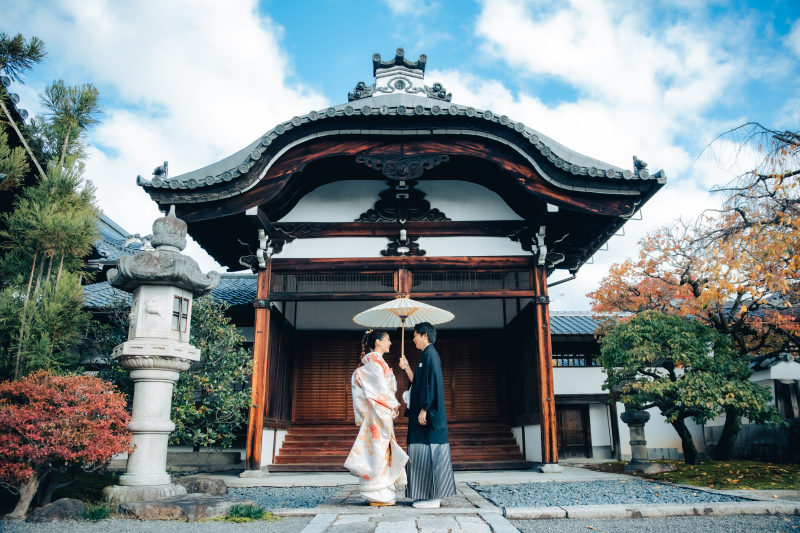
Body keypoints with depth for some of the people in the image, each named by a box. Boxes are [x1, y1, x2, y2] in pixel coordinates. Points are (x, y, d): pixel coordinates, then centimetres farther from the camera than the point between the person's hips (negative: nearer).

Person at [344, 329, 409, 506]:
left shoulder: (376, 360, 19)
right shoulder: (374, 360, -10)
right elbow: (380, 387, -15)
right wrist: (394, 405, -8)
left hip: (382, 412, 10)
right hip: (379, 411, -10)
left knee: (382, 450, 9)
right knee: (378, 449, -8)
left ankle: (380, 495, 13)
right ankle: (377, 495, -4)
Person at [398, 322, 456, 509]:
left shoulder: (430, 355, -11)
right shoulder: (426, 356, 19)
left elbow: (432, 383, -20)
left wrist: (424, 409, -22)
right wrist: (406, 368, 23)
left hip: (428, 414, -10)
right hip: (424, 413, 10)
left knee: (429, 453, -6)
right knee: (425, 454, 11)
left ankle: (433, 497, -1)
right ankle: (431, 495, 16)